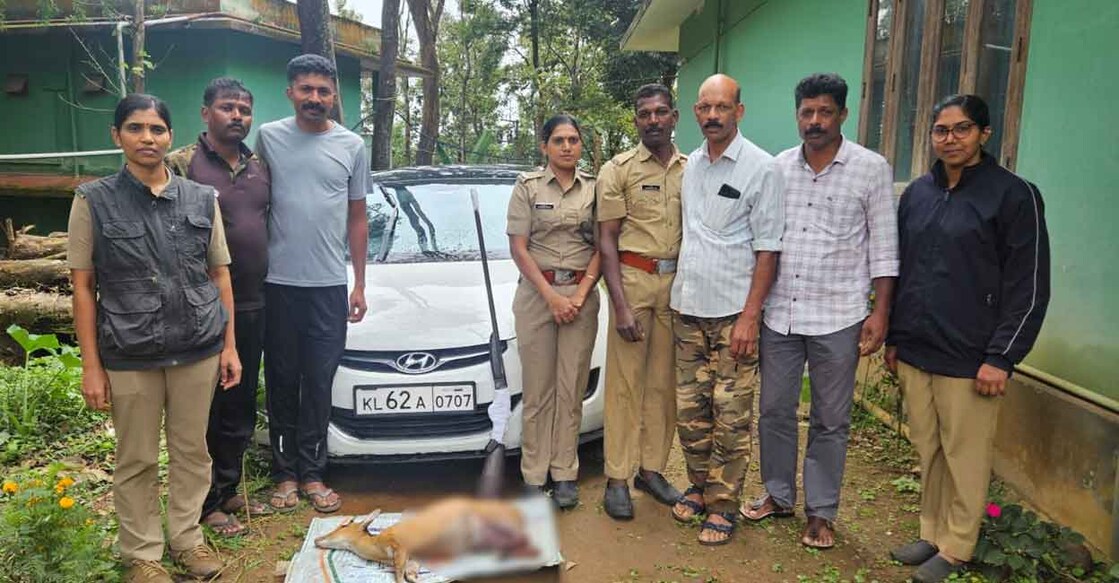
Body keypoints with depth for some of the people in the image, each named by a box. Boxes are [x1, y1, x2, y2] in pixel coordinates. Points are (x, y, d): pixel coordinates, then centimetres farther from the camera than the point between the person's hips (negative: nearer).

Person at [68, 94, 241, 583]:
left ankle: (186, 538, 31)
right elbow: (83, 287, -2)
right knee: (137, 460, 10)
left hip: (199, 350, 2)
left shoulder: (202, 199, 4)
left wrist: (229, 345, 4)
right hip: (129, 356, -2)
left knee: (192, 451, 13)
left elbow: (219, 275, 8)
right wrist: (91, 366, -6)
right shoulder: (93, 201, -2)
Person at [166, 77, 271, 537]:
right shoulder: (182, 164, -8)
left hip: (252, 306, 7)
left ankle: (228, 490, 31)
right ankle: (206, 504, 18)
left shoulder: (259, 167, 12)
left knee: (241, 406, 16)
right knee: (205, 408, 4)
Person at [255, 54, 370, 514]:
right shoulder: (269, 137, 2)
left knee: (319, 384, 6)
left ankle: (311, 473, 18)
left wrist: (359, 284, 7)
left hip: (330, 285, 1)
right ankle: (285, 473, 20)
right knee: (282, 381, 8)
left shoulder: (351, 146, 6)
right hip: (279, 282, 0)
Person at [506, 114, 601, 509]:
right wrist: (551, 296, -11)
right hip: (536, 293, -2)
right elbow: (518, 248, -3)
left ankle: (565, 474, 13)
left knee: (571, 388, 4)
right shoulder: (527, 187, 2)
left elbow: (601, 247, 5)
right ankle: (534, 475, 10)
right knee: (537, 389, 1)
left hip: (581, 294, 2)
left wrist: (581, 294, -8)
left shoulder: (594, 188, 8)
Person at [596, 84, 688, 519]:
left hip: (678, 283, 3)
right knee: (625, 382, -1)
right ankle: (617, 479, 8)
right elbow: (607, 240, -3)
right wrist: (620, 304, -11)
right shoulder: (618, 170, 1)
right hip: (633, 279, -3)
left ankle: (652, 469, 21)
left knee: (664, 383, 9)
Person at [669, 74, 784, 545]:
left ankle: (723, 504, 15)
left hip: (733, 311, -5)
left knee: (731, 415, 2)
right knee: (689, 409, 12)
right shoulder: (691, 164, 11)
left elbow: (768, 249, -9)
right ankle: (700, 485, 30)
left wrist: (750, 316, -14)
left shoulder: (761, 168, -7)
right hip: (687, 307, 6)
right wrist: (679, 287, 10)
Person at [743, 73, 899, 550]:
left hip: (837, 318, -3)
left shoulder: (871, 169, -3)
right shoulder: (779, 166, 7)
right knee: (774, 410, 12)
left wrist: (880, 312, -7)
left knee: (830, 421, 8)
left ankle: (821, 511, 24)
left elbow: (883, 247, -2)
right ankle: (778, 495, 31)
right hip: (779, 313, 4)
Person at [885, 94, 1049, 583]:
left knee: (965, 457, 4)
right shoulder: (917, 193, 11)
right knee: (927, 450, 13)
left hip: (969, 360, -5)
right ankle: (932, 533, 29)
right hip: (914, 352, 5)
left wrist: (1001, 357, -12)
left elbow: (1028, 286, -8)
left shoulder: (1014, 195, -5)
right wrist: (893, 337, 14)